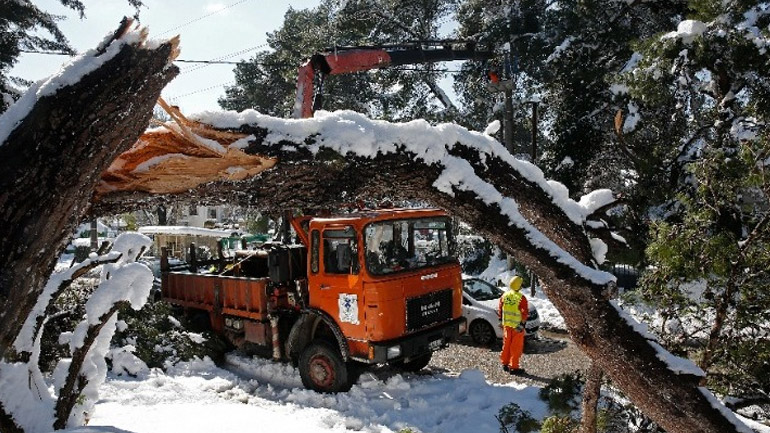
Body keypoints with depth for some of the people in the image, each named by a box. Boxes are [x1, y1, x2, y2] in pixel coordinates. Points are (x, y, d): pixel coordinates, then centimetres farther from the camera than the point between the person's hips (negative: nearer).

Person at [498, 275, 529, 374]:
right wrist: (522, 323, -9)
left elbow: (500, 309, 9)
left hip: (506, 325, 6)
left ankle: (505, 363, 27)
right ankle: (513, 367, 8)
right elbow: (525, 312, -17)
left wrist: (501, 319, 19)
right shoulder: (521, 298, -17)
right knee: (516, 347, 4)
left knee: (506, 344, 17)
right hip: (517, 326, -5)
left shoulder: (504, 295, 0)